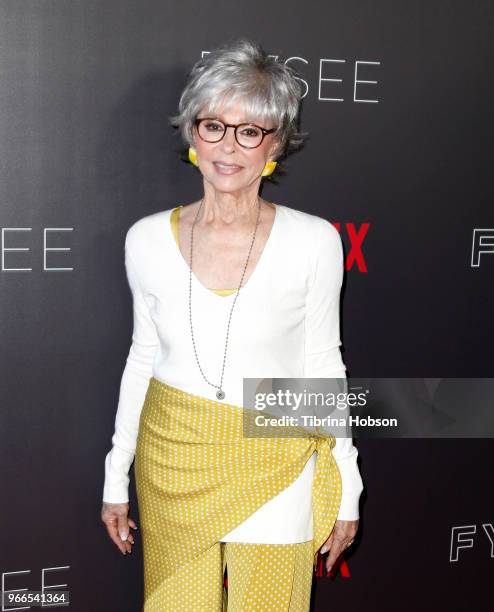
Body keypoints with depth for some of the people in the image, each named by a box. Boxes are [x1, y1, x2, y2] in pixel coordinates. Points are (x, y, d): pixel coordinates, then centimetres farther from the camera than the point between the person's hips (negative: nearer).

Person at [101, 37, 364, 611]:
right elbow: (143, 356, 6)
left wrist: (346, 488, 1)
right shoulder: (147, 239, -5)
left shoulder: (314, 241, -11)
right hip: (171, 459, 2)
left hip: (274, 464, -2)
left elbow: (322, 365, -2)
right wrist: (116, 477, 10)